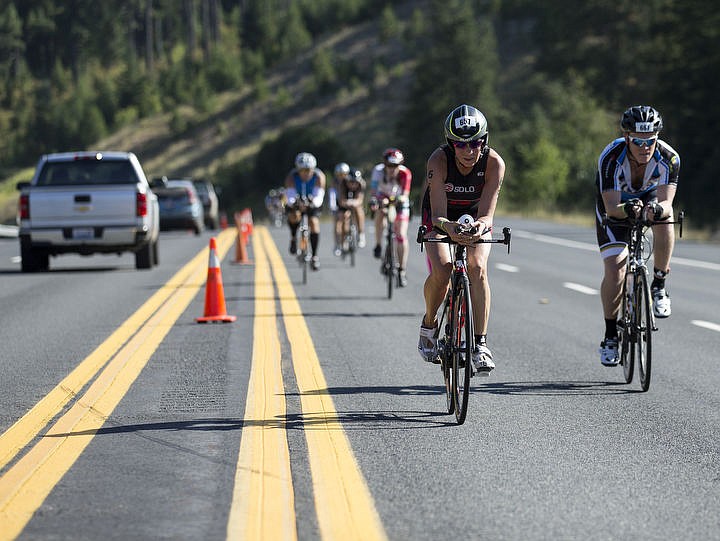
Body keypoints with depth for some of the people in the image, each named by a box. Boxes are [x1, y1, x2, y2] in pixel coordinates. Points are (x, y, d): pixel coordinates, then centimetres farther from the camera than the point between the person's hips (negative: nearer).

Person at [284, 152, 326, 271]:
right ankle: (293, 238, -3)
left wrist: (314, 202, -59)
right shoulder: (291, 177, -28)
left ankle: (314, 256, -8)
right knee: (294, 216, -32)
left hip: (312, 203, 1)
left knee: (314, 222, -19)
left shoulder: (319, 177, -27)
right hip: (296, 203, -1)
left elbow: (319, 197, -36)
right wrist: (294, 203, -61)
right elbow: (290, 196, -38)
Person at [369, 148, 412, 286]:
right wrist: (373, 200, -56)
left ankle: (402, 271, -4)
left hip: (399, 202, -1)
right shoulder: (378, 171, -28)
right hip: (383, 198, 1)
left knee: (401, 235, -11)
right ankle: (378, 245, -5)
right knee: (380, 217, -32)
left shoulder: (405, 174, -30)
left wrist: (401, 199, -59)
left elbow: (405, 194, -36)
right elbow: (373, 190, -35)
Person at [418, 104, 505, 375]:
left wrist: (481, 226, -57)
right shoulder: (439, 159, -32)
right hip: (441, 217, -1)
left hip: (474, 218, 1)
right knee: (441, 271, -25)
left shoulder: (494, 163, -29)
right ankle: (429, 325, 4)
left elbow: (486, 214, -33)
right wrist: (448, 227, -59)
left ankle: (480, 345, -23)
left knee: (478, 268, -26)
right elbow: (438, 214, -36)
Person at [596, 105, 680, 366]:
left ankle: (659, 286, -17)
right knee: (614, 271, -16)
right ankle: (610, 336, 3)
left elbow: (666, 202, -36)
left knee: (665, 214, -35)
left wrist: (657, 209, -59)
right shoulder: (611, 157, -34)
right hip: (616, 206, -1)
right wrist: (627, 209, -59)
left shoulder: (669, 158, -30)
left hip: (649, 199, 1)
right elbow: (611, 207, -37)